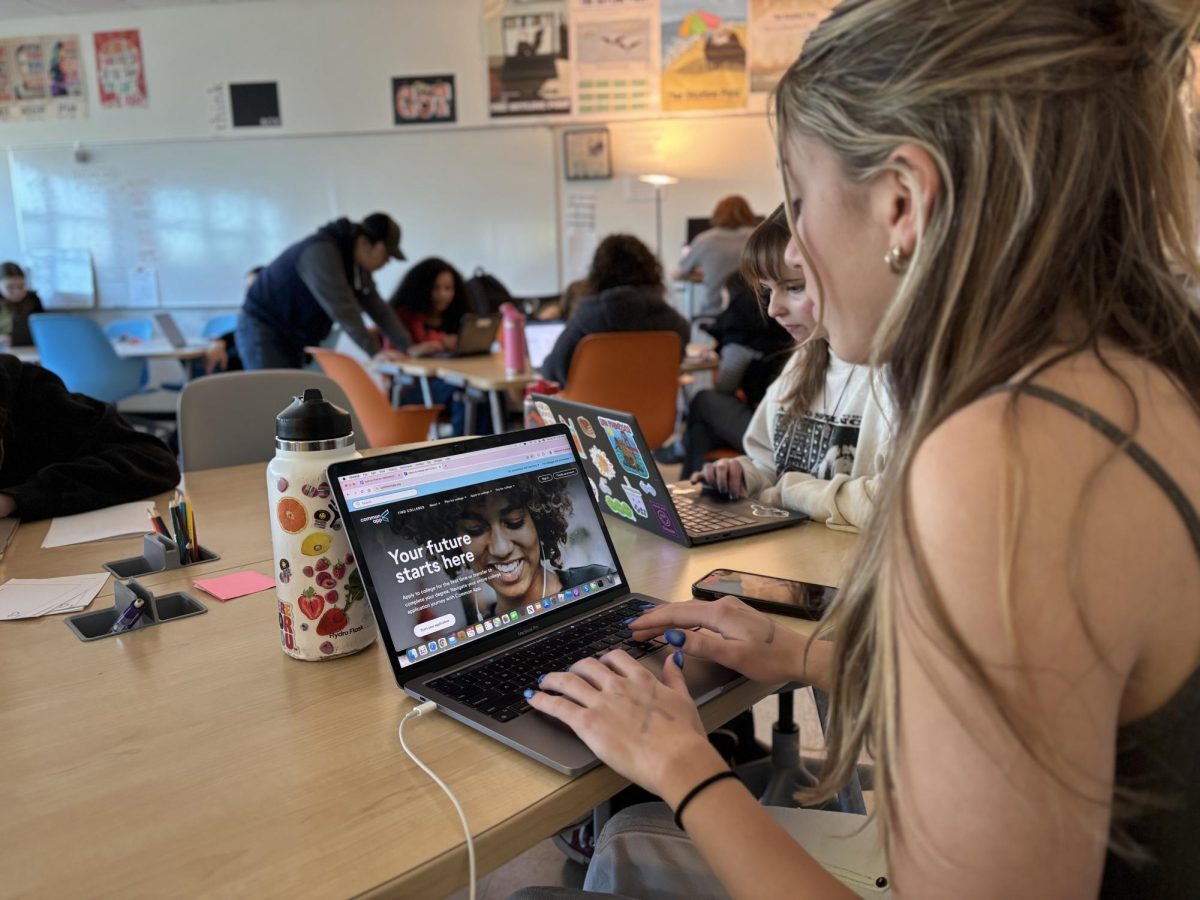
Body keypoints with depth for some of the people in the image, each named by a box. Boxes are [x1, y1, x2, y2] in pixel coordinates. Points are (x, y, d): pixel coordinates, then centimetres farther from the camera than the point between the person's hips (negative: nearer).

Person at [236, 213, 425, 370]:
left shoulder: (359, 263, 2)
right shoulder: (321, 252, -27)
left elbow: (377, 307, 2)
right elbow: (342, 309, -34)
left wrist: (408, 347, -7)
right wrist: (376, 352, -35)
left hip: (291, 336, 9)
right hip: (262, 329, -9)